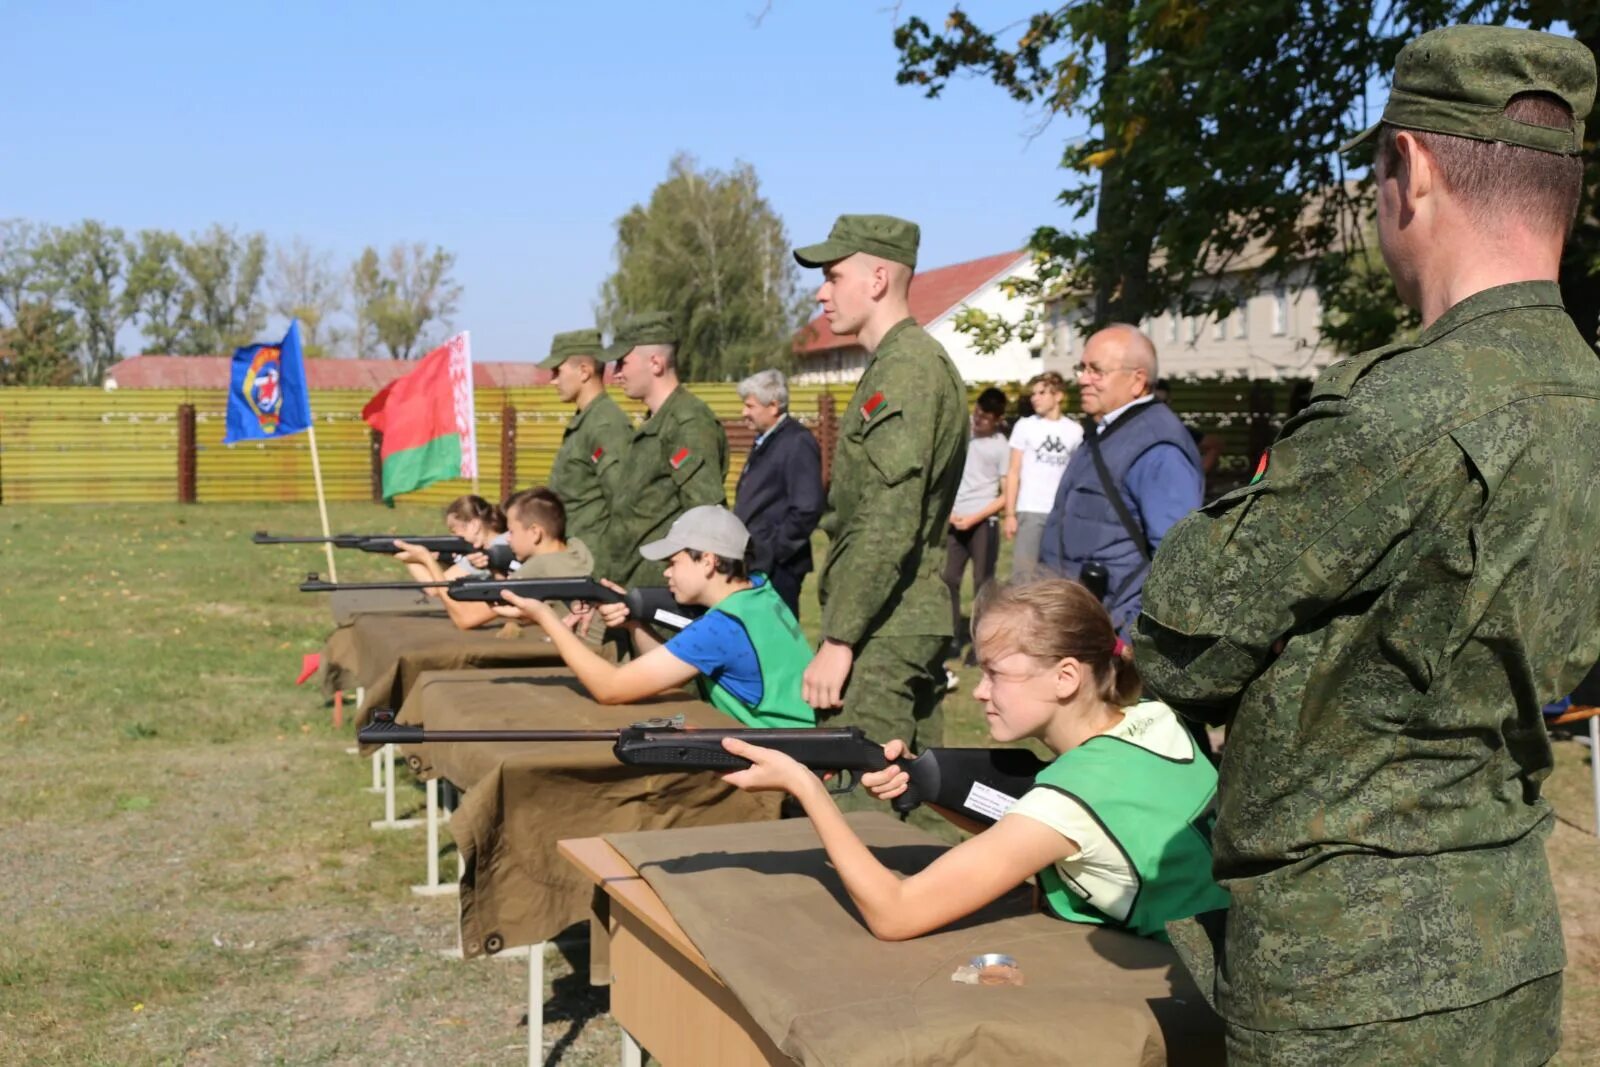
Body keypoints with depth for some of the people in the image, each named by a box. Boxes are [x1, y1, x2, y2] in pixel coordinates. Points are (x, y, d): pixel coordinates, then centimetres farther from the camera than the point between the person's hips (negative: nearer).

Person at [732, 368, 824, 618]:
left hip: (776, 568, -9)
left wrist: (774, 551, -16)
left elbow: (808, 509, -21)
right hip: (755, 563, 9)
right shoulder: (763, 442, 15)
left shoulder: (798, 443, -14)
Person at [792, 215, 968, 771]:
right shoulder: (899, 364, 18)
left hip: (882, 633, -10)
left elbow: (890, 524, -23)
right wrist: (843, 628, 21)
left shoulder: (907, 370, -15)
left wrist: (838, 639, -21)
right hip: (912, 623, 10)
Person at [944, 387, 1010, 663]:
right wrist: (947, 511, 0)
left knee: (982, 583, 0)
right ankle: (952, 640, 11)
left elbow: (1006, 495, -4)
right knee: (949, 579, 2)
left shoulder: (1002, 448, -2)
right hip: (954, 520, 3)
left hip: (983, 522, -3)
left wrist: (974, 518, -11)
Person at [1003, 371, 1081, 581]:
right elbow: (1014, 473, 4)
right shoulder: (1025, 426, 4)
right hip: (1029, 511, -1)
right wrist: (1010, 513, -4)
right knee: (1023, 573, -4)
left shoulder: (1075, 431, 6)